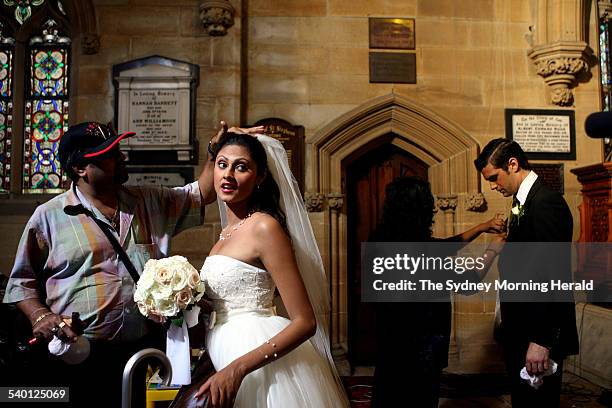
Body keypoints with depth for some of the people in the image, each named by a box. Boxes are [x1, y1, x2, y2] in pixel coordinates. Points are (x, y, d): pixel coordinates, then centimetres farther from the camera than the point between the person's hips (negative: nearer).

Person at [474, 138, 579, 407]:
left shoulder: (547, 202, -17)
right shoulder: (524, 203, 13)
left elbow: (554, 276, -23)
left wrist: (541, 341, -23)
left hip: (541, 336, -9)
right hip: (521, 332, 9)